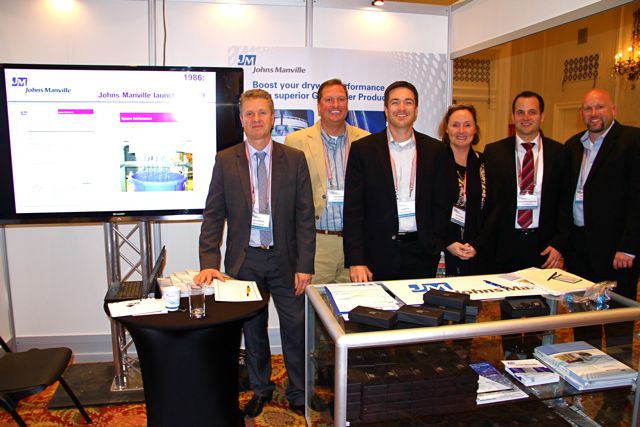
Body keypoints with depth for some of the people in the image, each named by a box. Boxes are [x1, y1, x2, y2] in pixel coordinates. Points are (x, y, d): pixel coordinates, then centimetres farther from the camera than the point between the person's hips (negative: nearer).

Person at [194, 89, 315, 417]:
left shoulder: (295, 159, -1)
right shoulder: (225, 160, 1)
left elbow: (305, 216, -3)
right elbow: (213, 215, -1)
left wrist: (305, 265, -8)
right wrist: (209, 263, -11)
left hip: (285, 258, -1)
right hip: (244, 260, 1)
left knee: (295, 329, 6)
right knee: (253, 329, 15)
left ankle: (298, 394, 27)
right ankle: (260, 389, 37)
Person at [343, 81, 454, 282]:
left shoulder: (436, 150, 7)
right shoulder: (363, 149, 0)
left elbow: (442, 204, 9)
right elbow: (353, 209, -3)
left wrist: (435, 246, -2)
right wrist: (356, 261, -9)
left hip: (422, 256, 2)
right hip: (378, 256, -1)